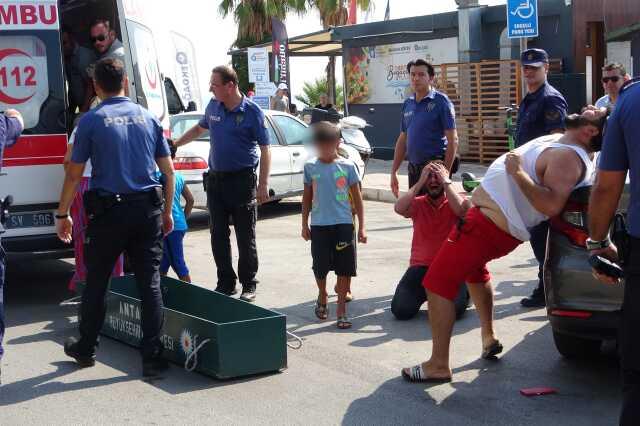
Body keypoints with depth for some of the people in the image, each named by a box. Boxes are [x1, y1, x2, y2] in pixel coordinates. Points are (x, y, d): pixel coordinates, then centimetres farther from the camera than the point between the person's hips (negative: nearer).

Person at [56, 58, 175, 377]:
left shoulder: (91, 121, -3)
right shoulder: (148, 118, 7)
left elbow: (74, 174, -3)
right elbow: (168, 171, 8)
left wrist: (62, 214, 7)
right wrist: (167, 212, 16)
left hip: (108, 213, -2)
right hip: (147, 211, 2)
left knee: (96, 283, 13)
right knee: (150, 284, 4)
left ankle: (86, 348, 27)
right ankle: (153, 357, 3)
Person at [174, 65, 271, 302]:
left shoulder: (252, 112, -10)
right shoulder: (213, 106, 6)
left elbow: (265, 149, -8)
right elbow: (200, 128, 26)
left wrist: (263, 185, -13)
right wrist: (175, 144, 24)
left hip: (242, 180, -5)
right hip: (215, 178, 6)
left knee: (245, 237, 1)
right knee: (218, 235, 8)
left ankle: (249, 286, 12)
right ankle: (226, 283, 19)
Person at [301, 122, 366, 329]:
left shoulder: (348, 166, -1)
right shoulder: (310, 167, 3)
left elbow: (357, 197, 3)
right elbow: (307, 197, 11)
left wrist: (361, 226, 1)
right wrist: (304, 224, 11)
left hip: (343, 223, -1)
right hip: (319, 224, 1)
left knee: (345, 268, -1)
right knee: (320, 267, 9)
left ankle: (341, 309, 9)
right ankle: (322, 297, 35)